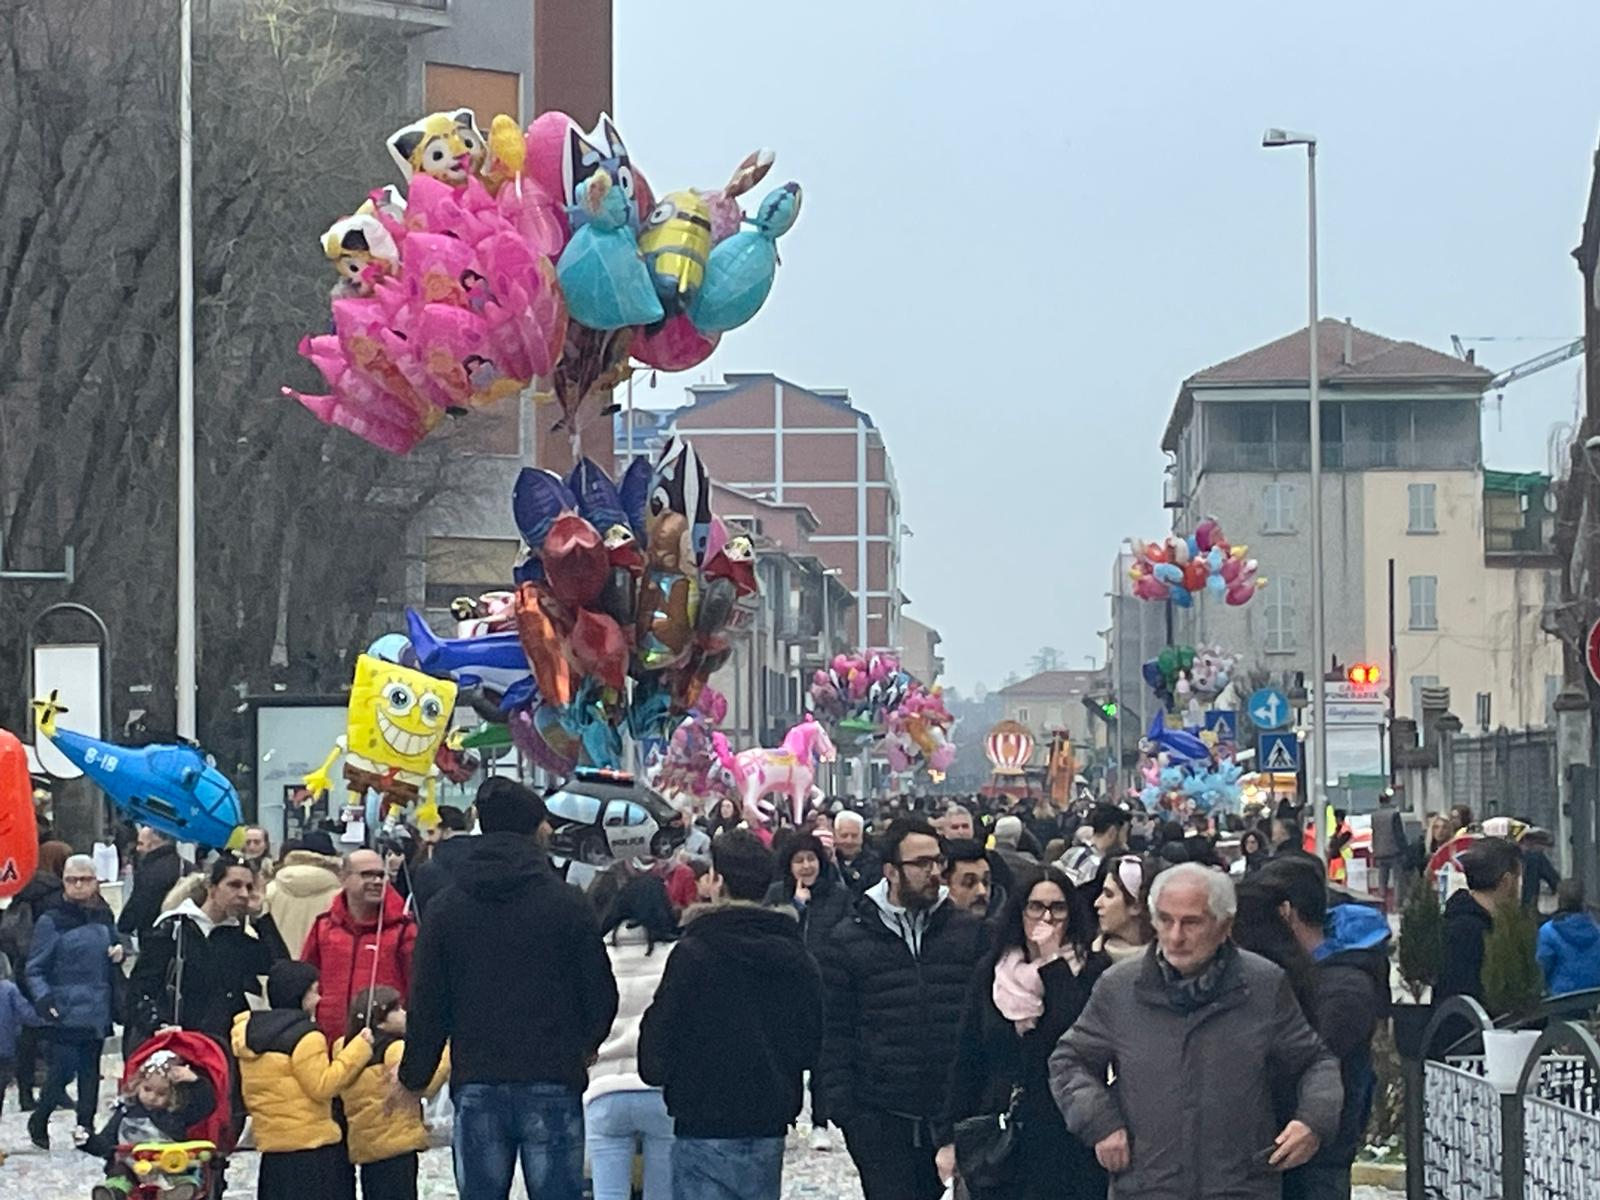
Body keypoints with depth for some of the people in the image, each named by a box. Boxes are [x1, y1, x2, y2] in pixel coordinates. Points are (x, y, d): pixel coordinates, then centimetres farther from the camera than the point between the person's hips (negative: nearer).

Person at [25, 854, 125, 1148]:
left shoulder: (103, 917, 10)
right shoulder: (52, 921, -6)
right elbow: (35, 968, -5)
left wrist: (119, 953, 4)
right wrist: (43, 998, -19)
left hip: (97, 1010, 5)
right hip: (66, 1011, -5)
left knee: (90, 1071, 9)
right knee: (63, 1069, -8)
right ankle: (39, 1121, 13)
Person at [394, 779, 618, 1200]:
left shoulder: (445, 908, 3)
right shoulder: (568, 905, -4)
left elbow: (427, 1005, 4)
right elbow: (601, 994, 1)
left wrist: (413, 1078, 18)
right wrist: (584, 1045, 23)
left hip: (476, 1087, 2)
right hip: (552, 1085, -2)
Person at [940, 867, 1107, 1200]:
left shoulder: (1092, 971, -1)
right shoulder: (991, 972, 10)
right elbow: (967, 1060, 13)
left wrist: (1054, 964, -14)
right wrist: (950, 1138, 10)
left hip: (1067, 1144, -4)